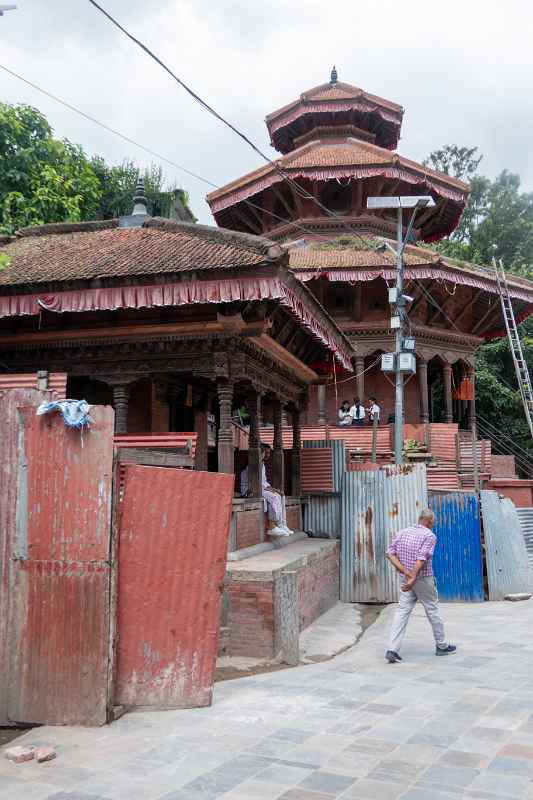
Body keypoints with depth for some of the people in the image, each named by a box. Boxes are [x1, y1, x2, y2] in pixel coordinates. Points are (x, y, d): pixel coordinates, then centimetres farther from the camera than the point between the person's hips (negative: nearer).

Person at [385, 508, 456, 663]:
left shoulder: (403, 532, 6)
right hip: (424, 579, -4)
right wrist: (413, 578, -29)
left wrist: (405, 572, -10)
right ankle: (442, 646, 27)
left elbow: (390, 554, -3)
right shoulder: (430, 536, -10)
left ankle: (392, 649, -8)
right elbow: (421, 559, -23)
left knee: (402, 612, 2)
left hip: (407, 580, 5)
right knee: (433, 610, 12)